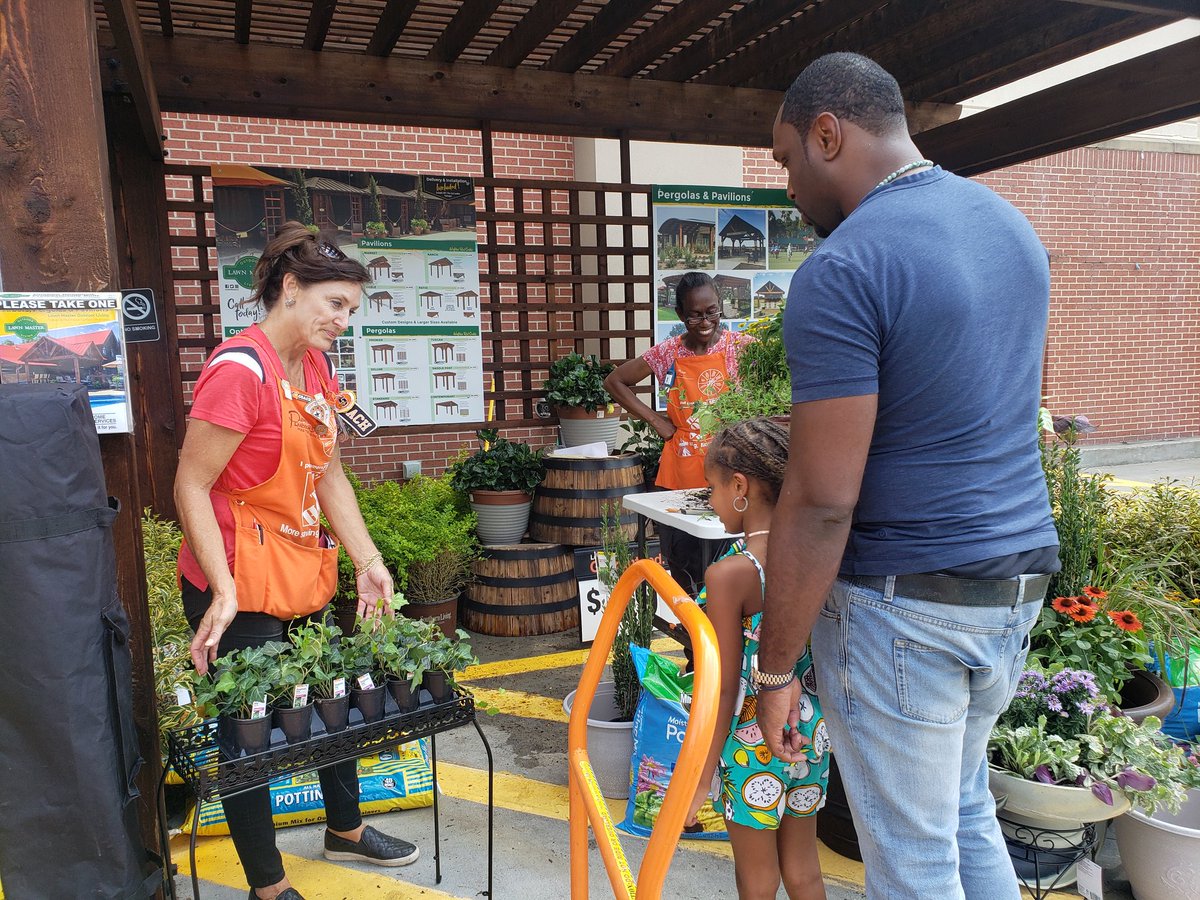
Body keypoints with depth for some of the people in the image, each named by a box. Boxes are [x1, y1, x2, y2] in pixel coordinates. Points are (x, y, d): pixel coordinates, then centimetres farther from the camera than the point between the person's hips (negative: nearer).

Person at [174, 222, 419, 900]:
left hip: (308, 576, 9)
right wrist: (223, 591, -25)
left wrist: (368, 560, 5)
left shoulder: (317, 365, 6)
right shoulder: (240, 369, -20)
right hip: (241, 589, -9)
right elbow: (191, 487, -19)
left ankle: (346, 830, 45)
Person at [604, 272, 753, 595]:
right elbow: (615, 381, 11)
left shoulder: (739, 346, -2)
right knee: (682, 574, 10)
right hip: (679, 478, 2)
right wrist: (655, 419, 4)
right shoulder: (668, 353, 2)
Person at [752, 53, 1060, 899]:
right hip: (1020, 575, 9)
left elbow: (822, 504, -22)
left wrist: (774, 670, -11)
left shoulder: (842, 270, -20)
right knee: (968, 813, 26)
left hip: (901, 602, -8)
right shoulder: (1012, 223, 8)